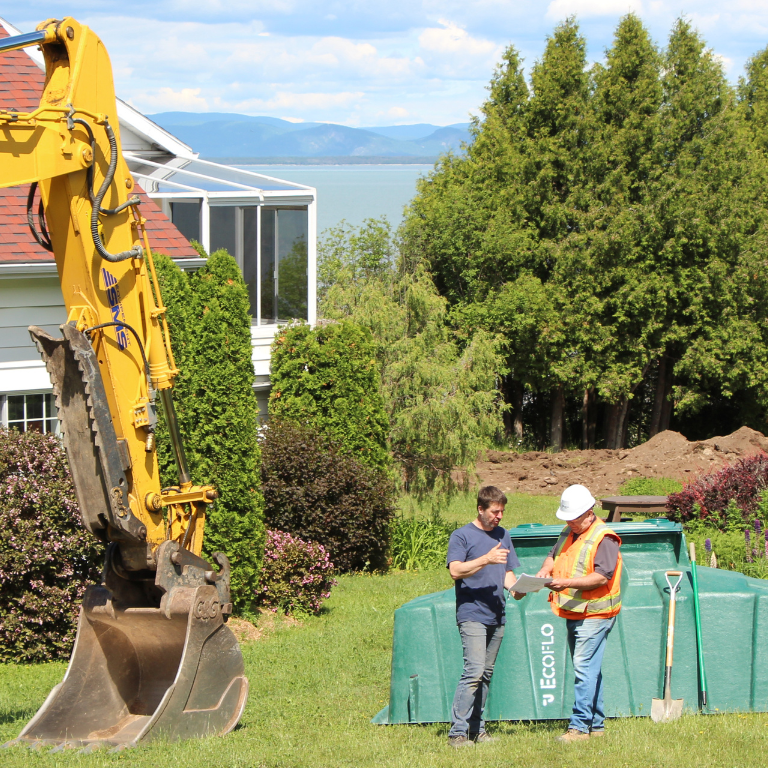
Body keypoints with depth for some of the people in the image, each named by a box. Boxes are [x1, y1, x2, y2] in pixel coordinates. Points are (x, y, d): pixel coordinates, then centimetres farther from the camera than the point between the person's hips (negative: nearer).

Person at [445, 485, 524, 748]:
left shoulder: (503, 536, 16)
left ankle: (476, 727, 14)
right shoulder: (462, 536, -2)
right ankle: (457, 731, -14)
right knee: (474, 671, -16)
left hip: (496, 616, 7)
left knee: (486, 673, 8)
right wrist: (486, 559, -21)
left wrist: (515, 588, -2)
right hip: (471, 614, -6)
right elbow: (455, 570, -13)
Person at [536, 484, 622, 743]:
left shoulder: (604, 538, -13)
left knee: (584, 669, -13)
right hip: (573, 614, 9)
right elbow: (554, 554, 26)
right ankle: (596, 724, 20)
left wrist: (567, 582, -29)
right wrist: (546, 569, 2)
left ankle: (580, 726, -14)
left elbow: (602, 576, -21)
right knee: (588, 670, 13)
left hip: (594, 614, -9)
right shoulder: (568, 533, 15)